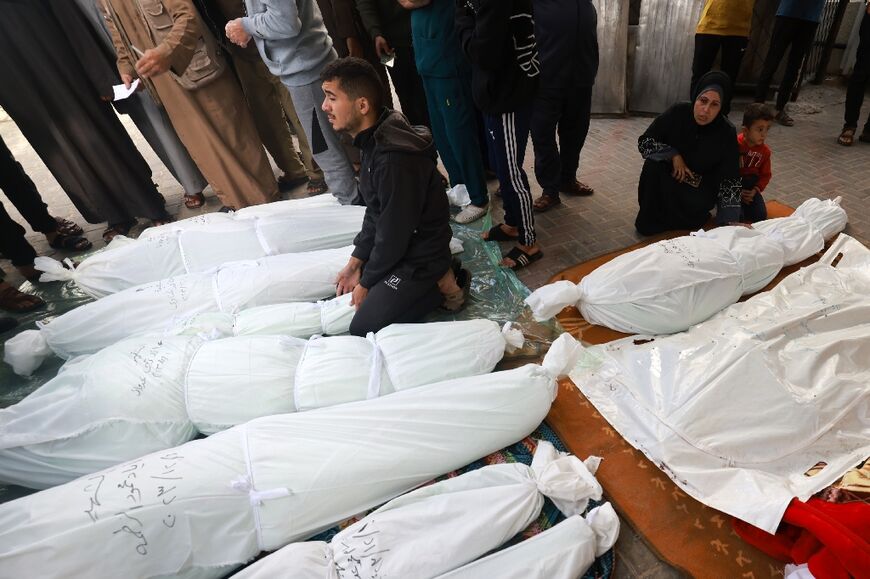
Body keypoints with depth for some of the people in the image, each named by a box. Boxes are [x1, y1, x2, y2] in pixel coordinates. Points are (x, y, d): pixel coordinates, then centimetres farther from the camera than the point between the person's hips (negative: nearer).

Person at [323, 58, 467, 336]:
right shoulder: (374, 139, -1)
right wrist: (355, 262, 5)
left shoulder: (395, 160, -32)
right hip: (398, 243, 9)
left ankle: (440, 286, 2)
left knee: (362, 328, -7)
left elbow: (394, 236, -24)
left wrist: (366, 282, -9)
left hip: (419, 257, -9)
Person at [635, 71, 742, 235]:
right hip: (670, 175, 1)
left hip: (701, 188, -1)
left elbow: (730, 180, -16)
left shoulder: (727, 133, -18)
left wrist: (731, 222, -25)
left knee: (694, 207, -28)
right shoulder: (678, 113, -17)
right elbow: (644, 141, -11)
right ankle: (649, 220, -8)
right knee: (653, 164, -27)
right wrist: (673, 155, -24)